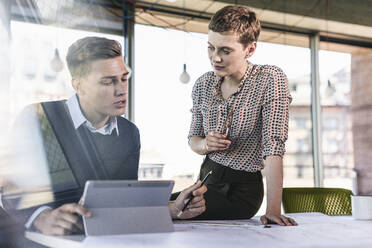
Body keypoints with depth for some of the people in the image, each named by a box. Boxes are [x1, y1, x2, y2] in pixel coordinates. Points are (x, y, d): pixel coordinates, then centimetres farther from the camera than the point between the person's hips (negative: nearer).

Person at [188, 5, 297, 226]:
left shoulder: (271, 79, -16)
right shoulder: (203, 85, 0)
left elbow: (274, 146, -23)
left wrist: (273, 210, -29)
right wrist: (206, 144, -14)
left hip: (242, 190, -5)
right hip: (207, 177, 6)